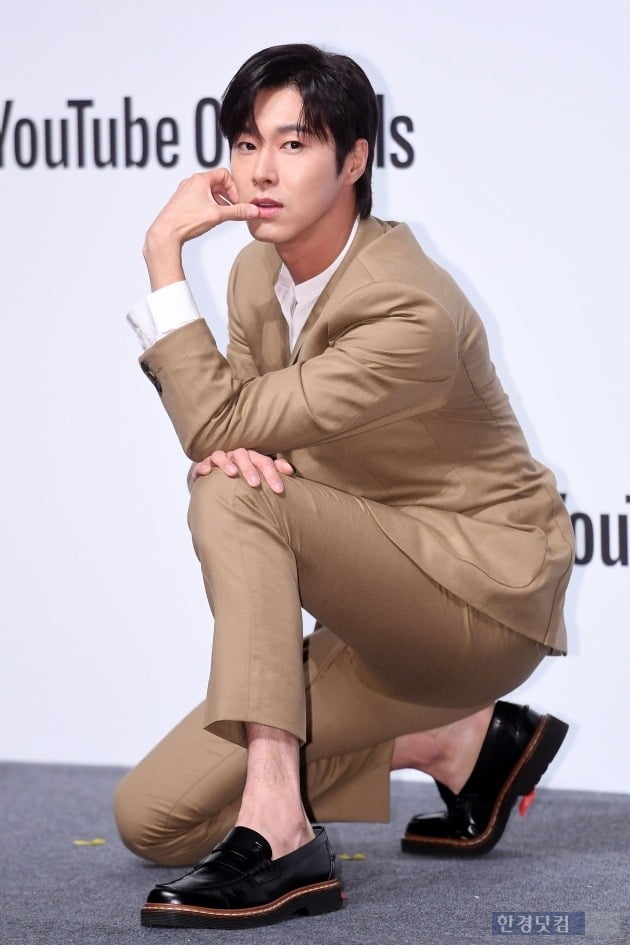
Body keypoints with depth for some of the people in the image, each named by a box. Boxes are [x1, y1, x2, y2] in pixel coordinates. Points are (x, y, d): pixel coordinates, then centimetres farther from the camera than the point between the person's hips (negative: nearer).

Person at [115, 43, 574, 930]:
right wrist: (231, 448, -19)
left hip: (487, 592, -8)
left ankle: (277, 829, -34)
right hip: (383, 609, 8)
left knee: (234, 496, -31)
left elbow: (218, 422, -29)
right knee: (153, 819, -2)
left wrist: (164, 254, -27)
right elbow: (226, 437, 6)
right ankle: (458, 741, 12)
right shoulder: (260, 272, 0)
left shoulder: (410, 313, -26)